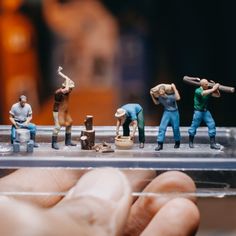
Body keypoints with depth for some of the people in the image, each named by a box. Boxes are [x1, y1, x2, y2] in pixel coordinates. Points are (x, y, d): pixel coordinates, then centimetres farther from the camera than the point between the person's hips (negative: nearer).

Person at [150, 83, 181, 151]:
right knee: (162, 127, -9)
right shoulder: (159, 96, -6)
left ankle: (177, 142, 29)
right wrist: (152, 95, 1)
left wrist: (174, 88, -38)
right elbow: (156, 102, 12)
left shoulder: (170, 95, -21)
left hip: (174, 112, -3)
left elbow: (178, 98, -39)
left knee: (176, 128, 6)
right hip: (166, 112, 3)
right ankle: (160, 144, -8)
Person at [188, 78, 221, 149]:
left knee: (212, 125, -4)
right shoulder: (197, 91, -16)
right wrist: (213, 89, -34)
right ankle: (191, 142, 22)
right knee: (194, 126, 2)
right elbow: (203, 93, -38)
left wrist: (216, 88, -11)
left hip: (206, 111, 5)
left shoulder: (209, 90, 3)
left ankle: (212, 144, 2)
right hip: (198, 111, -5)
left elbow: (218, 95, 2)